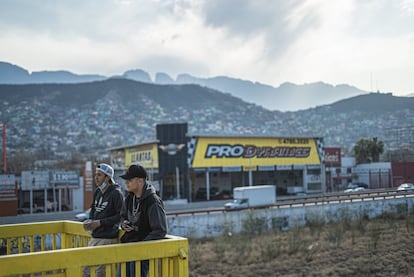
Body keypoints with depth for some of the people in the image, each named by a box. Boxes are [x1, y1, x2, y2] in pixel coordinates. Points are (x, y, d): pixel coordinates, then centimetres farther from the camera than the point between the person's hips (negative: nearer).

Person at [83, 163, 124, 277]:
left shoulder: (116, 193, -12)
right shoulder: (98, 192, 9)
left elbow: (121, 215, -15)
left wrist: (100, 222, -16)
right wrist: (89, 221, 3)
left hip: (108, 238, -8)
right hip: (95, 237, 8)